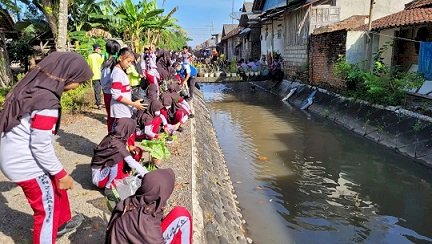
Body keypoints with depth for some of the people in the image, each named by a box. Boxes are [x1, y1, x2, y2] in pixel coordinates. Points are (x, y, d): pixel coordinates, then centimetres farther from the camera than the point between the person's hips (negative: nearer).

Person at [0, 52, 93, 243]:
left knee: (56, 186, 26)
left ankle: (61, 223, 48)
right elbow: (41, 145, -24)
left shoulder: (31, 88, 0)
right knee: (46, 208, 9)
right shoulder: (46, 102, -28)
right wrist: (61, 174, -12)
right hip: (26, 163, -9)